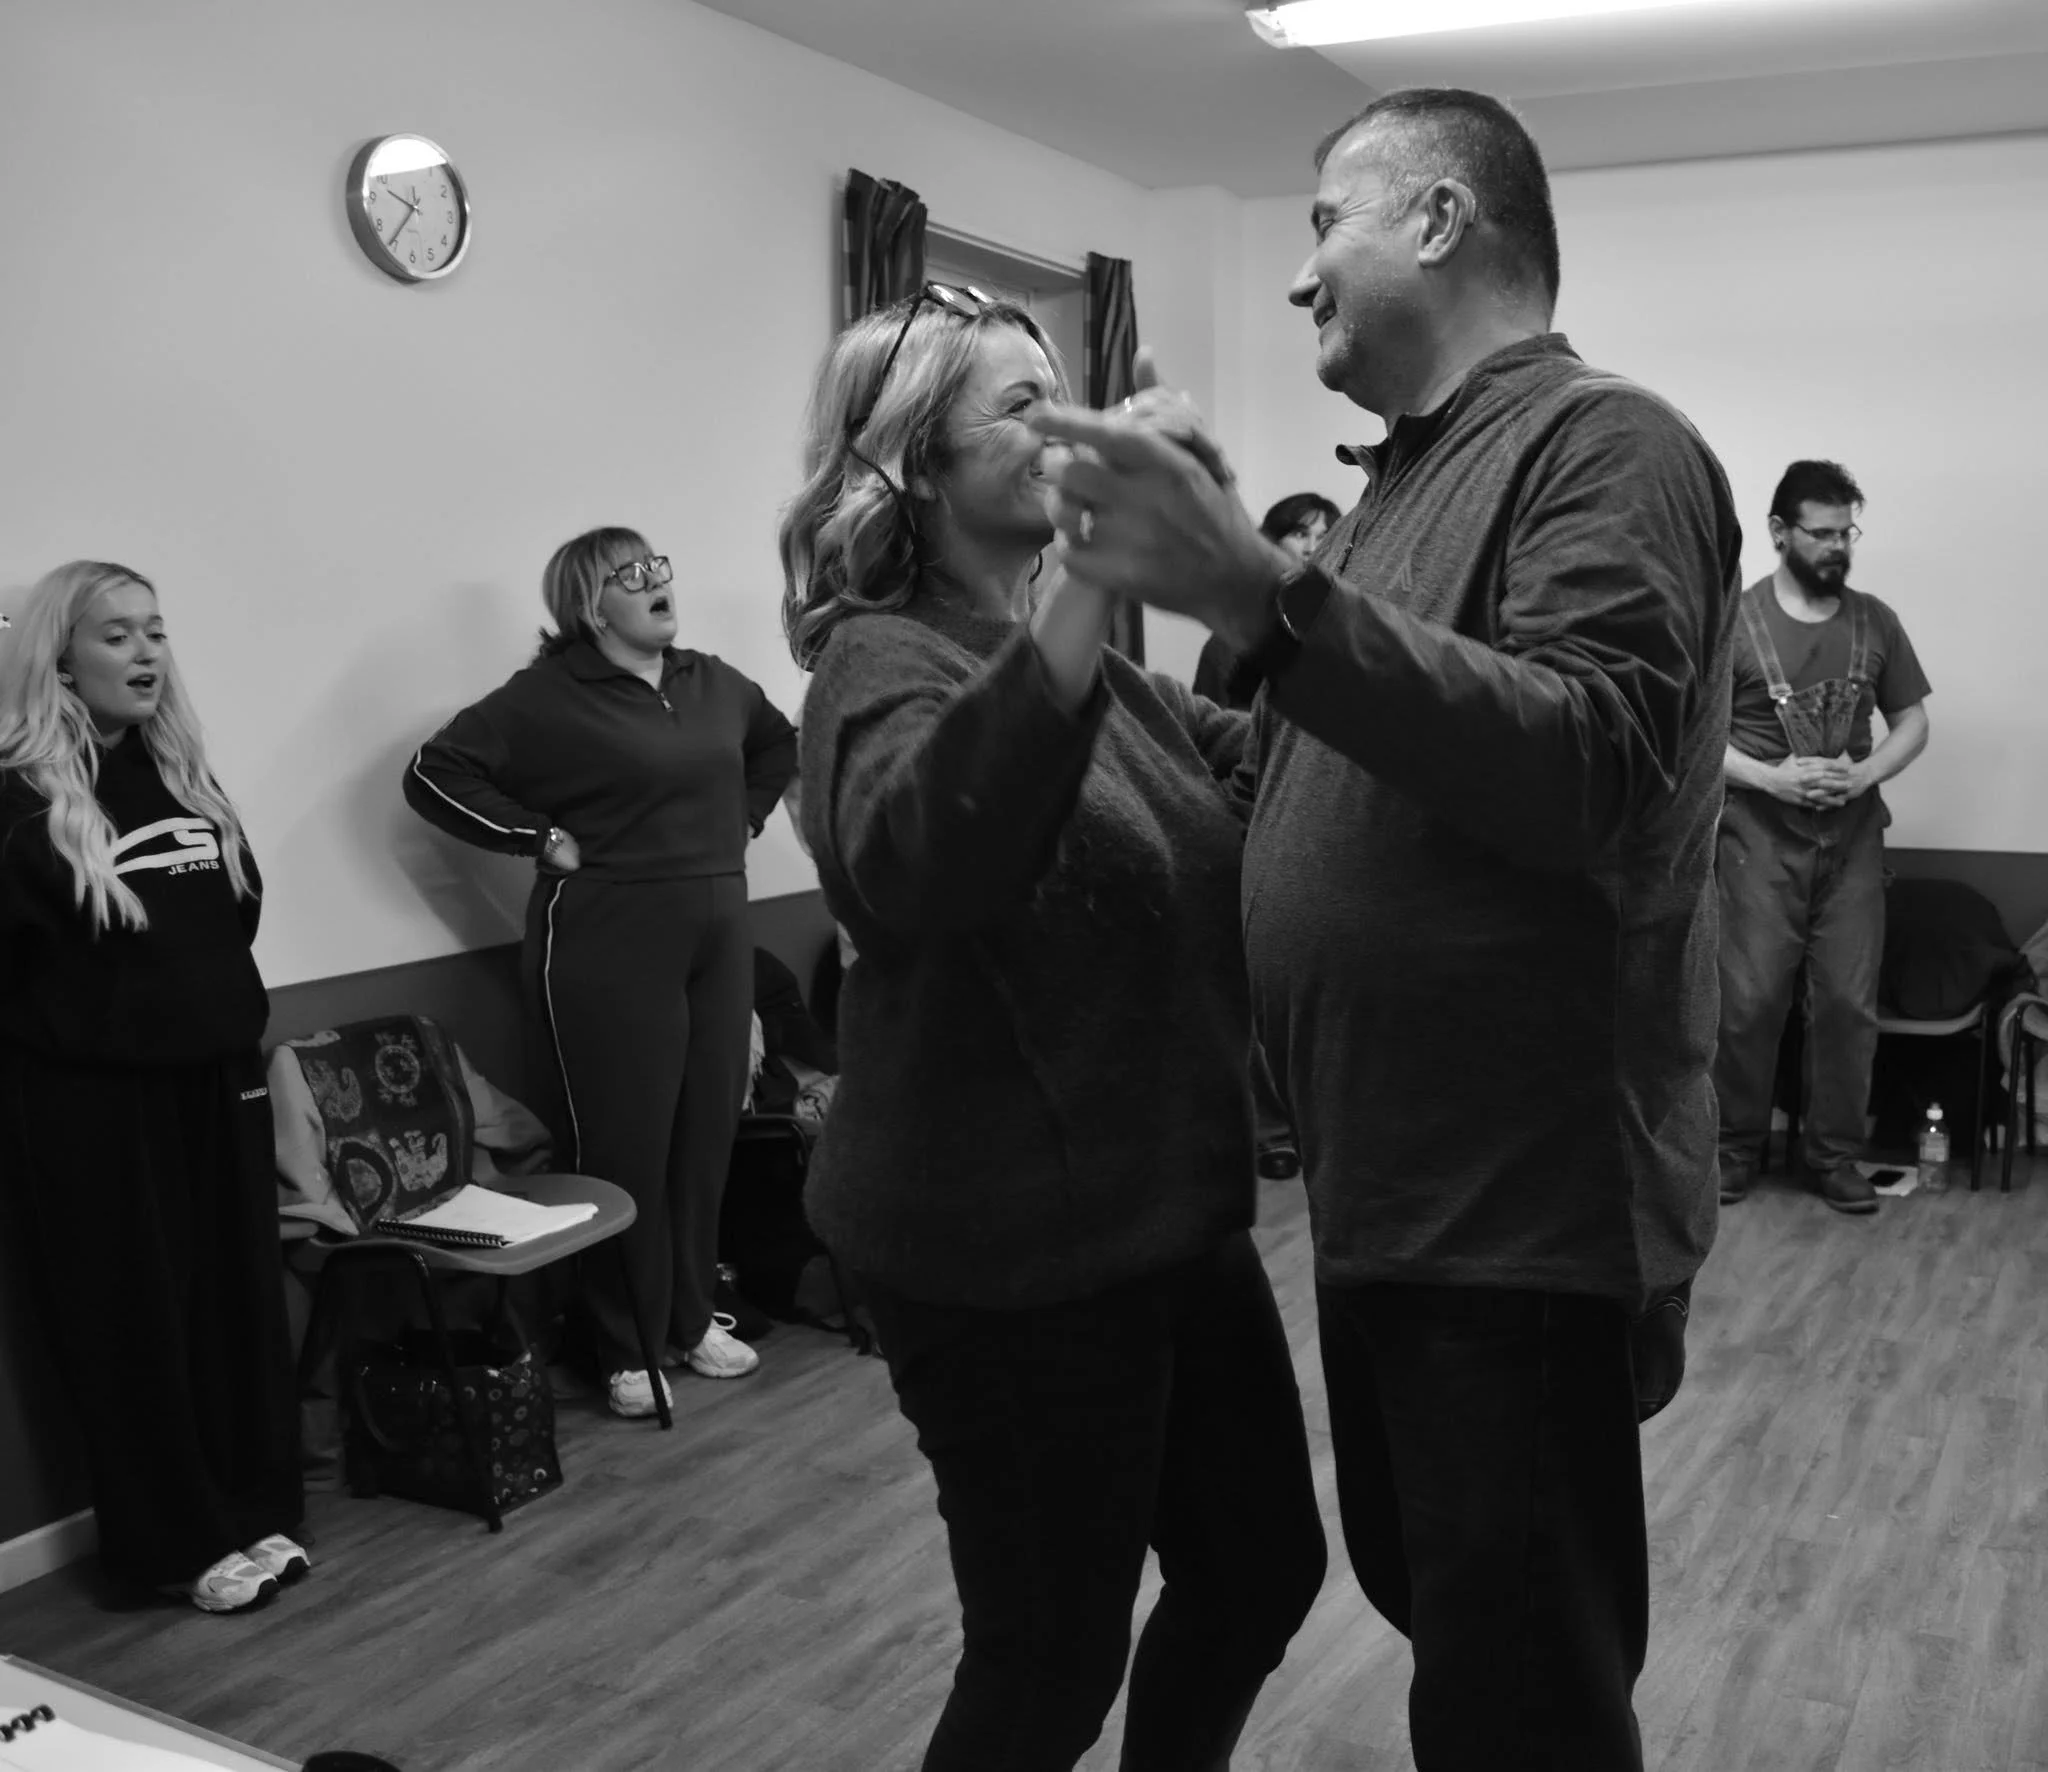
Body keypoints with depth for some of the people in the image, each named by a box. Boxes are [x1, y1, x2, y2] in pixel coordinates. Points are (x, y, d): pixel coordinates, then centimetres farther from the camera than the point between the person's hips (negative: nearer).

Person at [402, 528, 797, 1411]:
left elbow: (780, 744, 29)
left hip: (718, 938, 6)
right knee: (624, 1150, 0)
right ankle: (626, 1350, 12)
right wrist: (543, 838, -12)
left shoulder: (714, 683, 10)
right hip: (608, 945, -6)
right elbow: (434, 773, -12)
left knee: (707, 1138, 10)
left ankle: (694, 1320, 25)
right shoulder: (548, 698, -8)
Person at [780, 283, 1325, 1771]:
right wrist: (1086, 586, -47)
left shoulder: (1080, 658, 11)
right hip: (1007, 1251, -8)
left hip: (1165, 1214, 9)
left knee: (1264, 1568, 19)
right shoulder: (888, 659, -15)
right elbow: (923, 862, -37)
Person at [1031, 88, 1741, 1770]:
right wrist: (1195, 580, 2)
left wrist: (1261, 592, -36)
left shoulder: (1604, 444, -13)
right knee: (1434, 1605, 24)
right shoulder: (1415, 476, 16)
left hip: (1522, 1203, -9)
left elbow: (1585, 768, -29)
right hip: (1396, 1190, 9)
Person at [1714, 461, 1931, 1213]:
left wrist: (1864, 774, -8)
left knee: (1849, 1001, 2)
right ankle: (1736, 1146, 13)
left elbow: (1912, 722, 12)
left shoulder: (1875, 622, 8)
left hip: (1853, 836, 3)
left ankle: (1836, 1154, 15)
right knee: (1751, 1000, -3)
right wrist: (1770, 778, -17)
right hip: (1761, 836, -3)